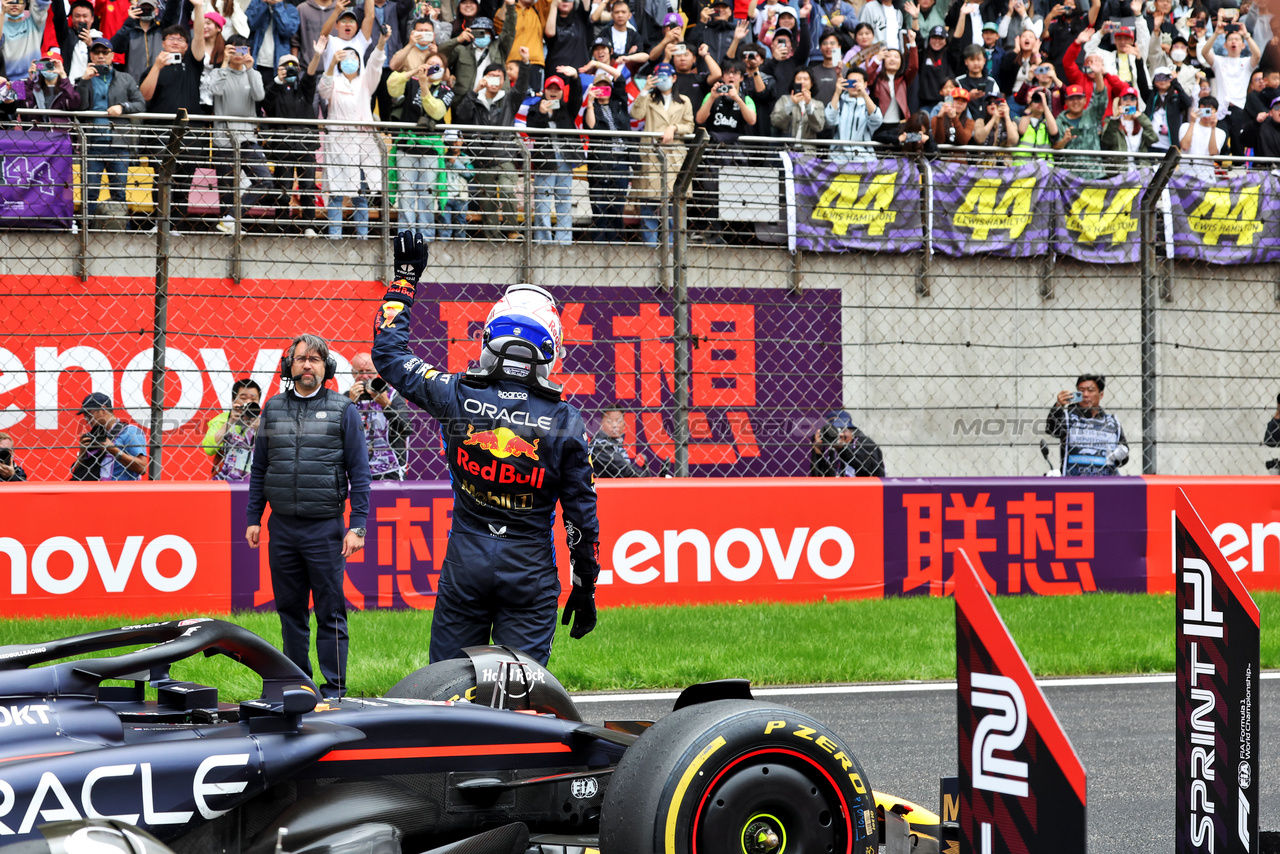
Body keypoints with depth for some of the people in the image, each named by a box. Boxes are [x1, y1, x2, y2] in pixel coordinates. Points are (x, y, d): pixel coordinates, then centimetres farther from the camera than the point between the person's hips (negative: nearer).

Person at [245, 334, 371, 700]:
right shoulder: (273, 409, 11)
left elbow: (359, 472, 0)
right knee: (290, 610, 9)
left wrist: (357, 527, -7)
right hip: (282, 528, 4)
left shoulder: (343, 409, 1)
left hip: (325, 528, -4)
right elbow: (259, 468, 16)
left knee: (330, 612, -3)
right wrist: (253, 518, 10)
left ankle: (334, 692, 2)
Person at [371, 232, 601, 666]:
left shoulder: (457, 395, -5)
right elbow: (581, 515, -2)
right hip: (531, 572, -1)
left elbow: (388, 352, 12)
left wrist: (405, 277, 21)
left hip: (465, 565, 1)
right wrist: (585, 588, 10)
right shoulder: (566, 420, -6)